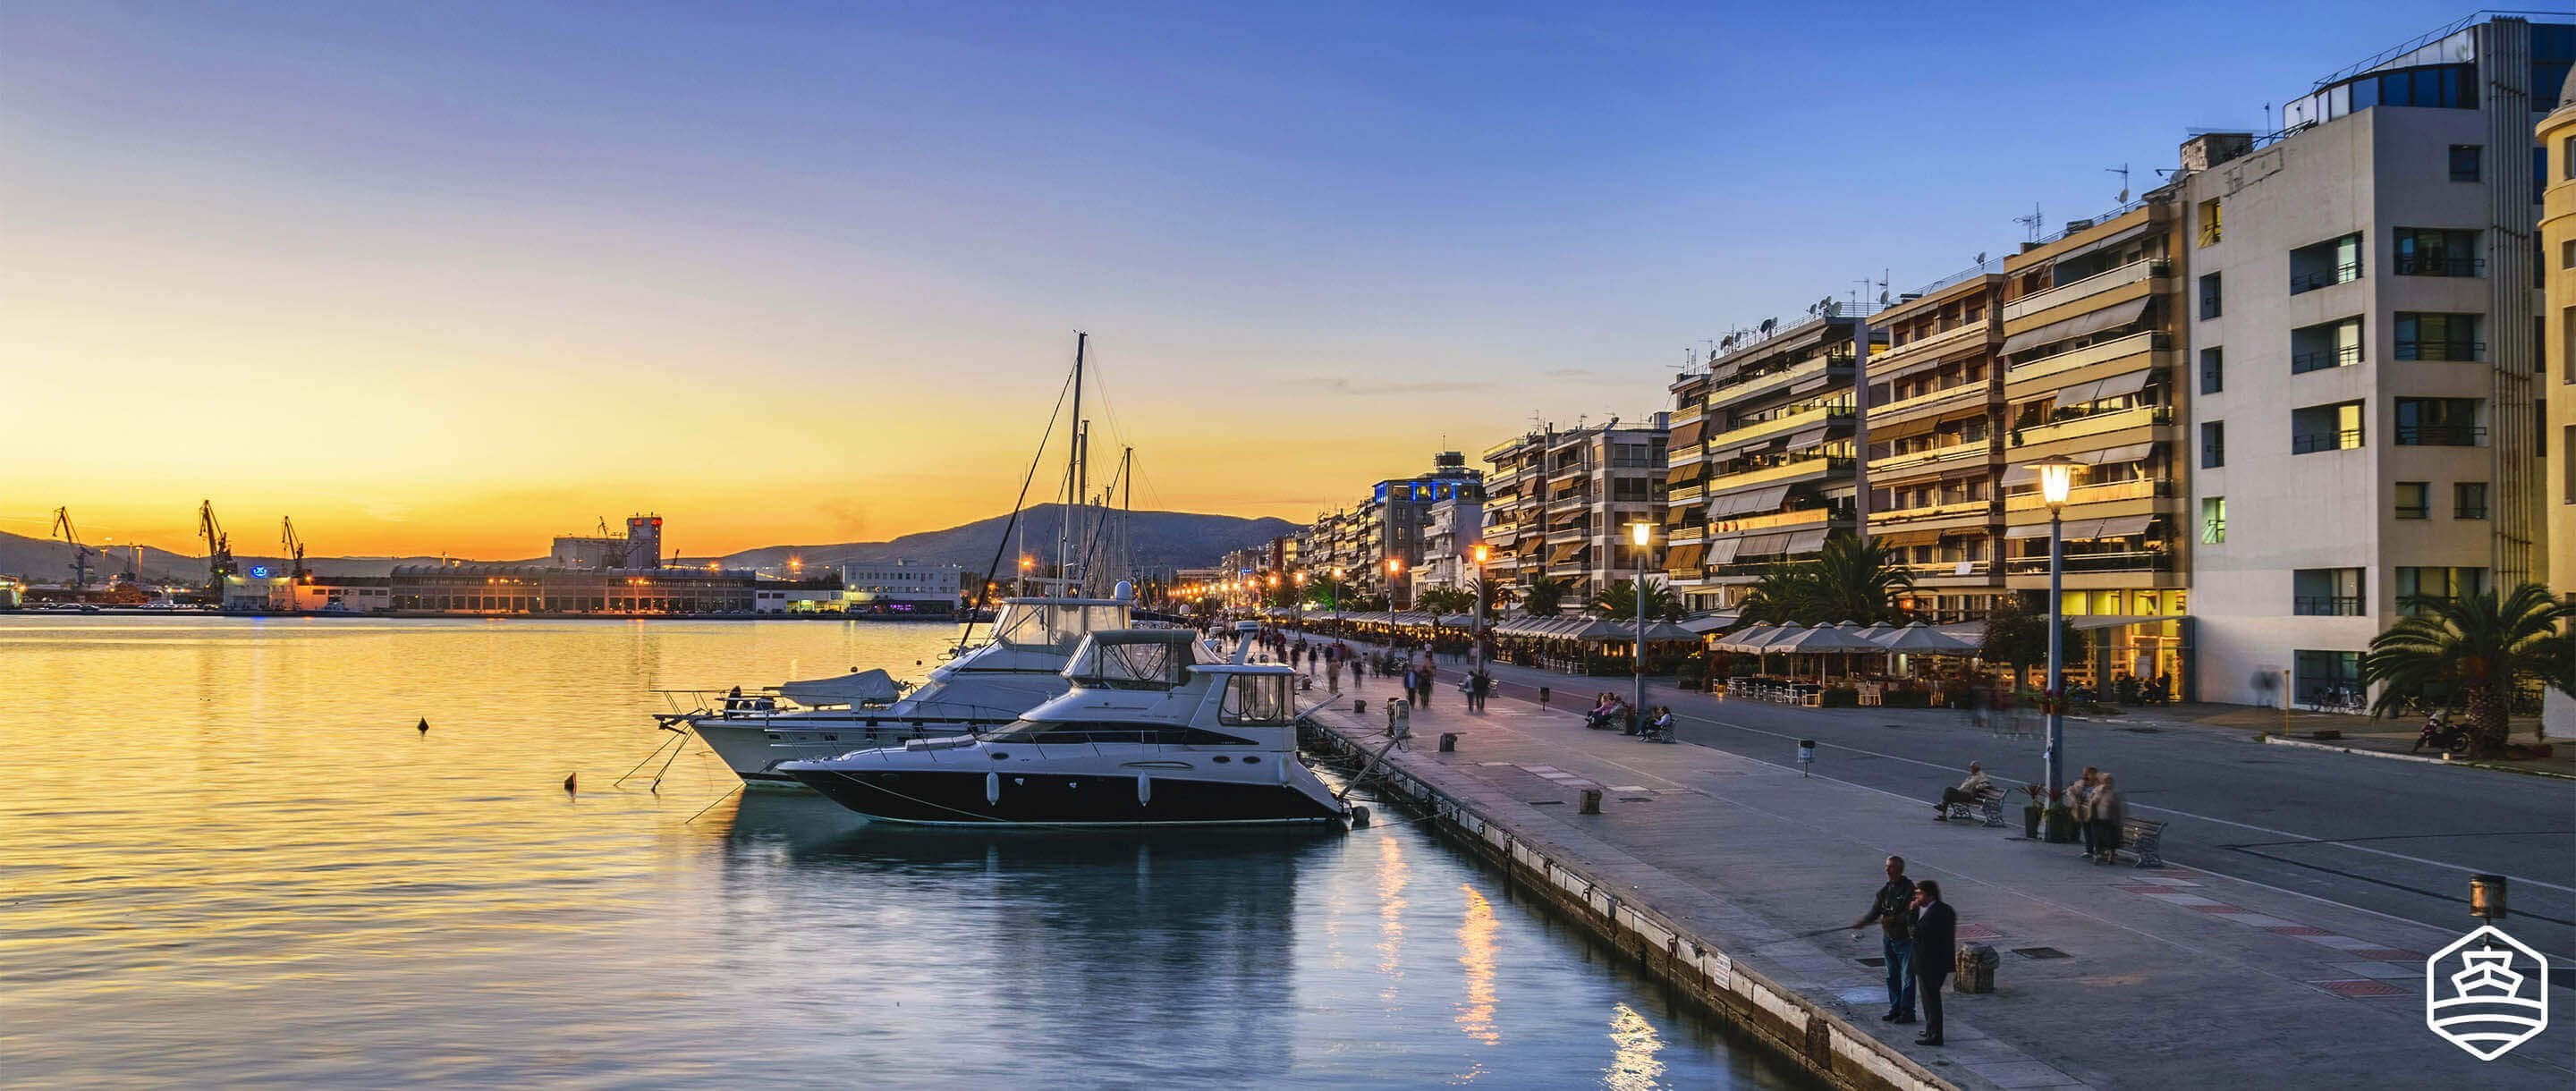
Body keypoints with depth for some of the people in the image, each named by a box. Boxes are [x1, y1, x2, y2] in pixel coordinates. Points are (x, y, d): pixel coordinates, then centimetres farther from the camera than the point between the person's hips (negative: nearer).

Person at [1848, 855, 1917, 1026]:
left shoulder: (1909, 888, -13)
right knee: (1892, 976, 13)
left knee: (1907, 976, -1)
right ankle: (1895, 1008, 23)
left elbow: (1911, 914, -20)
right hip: (1888, 938, 7)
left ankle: (1907, 1012, 5)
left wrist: (1893, 919, -31)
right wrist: (1861, 923, -14)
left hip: (1905, 939, -7)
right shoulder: (1884, 889, 6)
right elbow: (1874, 912, 2)